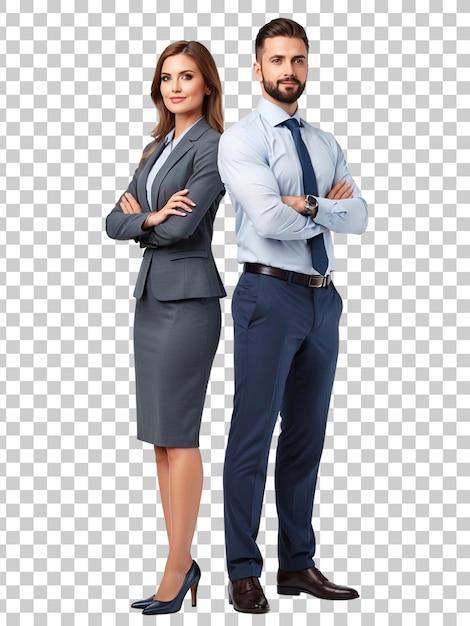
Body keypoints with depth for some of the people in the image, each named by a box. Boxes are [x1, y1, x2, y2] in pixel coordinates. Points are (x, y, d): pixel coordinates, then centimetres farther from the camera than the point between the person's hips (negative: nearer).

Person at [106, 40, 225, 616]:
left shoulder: (212, 147, -7)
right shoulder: (157, 148, 18)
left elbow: (180, 227, -17)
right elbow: (114, 223, 10)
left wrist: (139, 216, 1)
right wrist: (150, 218, -9)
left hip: (187, 298, -8)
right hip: (150, 295, 8)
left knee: (178, 436, -6)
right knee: (160, 438, 8)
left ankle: (178, 569, 0)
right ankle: (181, 560, 14)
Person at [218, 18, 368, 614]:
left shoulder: (325, 144, 15)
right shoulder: (241, 139, -4)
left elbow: (358, 217, 1)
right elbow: (270, 219, -18)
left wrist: (307, 204, -13)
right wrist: (330, 208, -4)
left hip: (323, 298, 7)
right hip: (270, 295, -6)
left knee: (307, 436, 11)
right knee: (253, 435, -4)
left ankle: (298, 565, 20)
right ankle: (243, 574, 4)